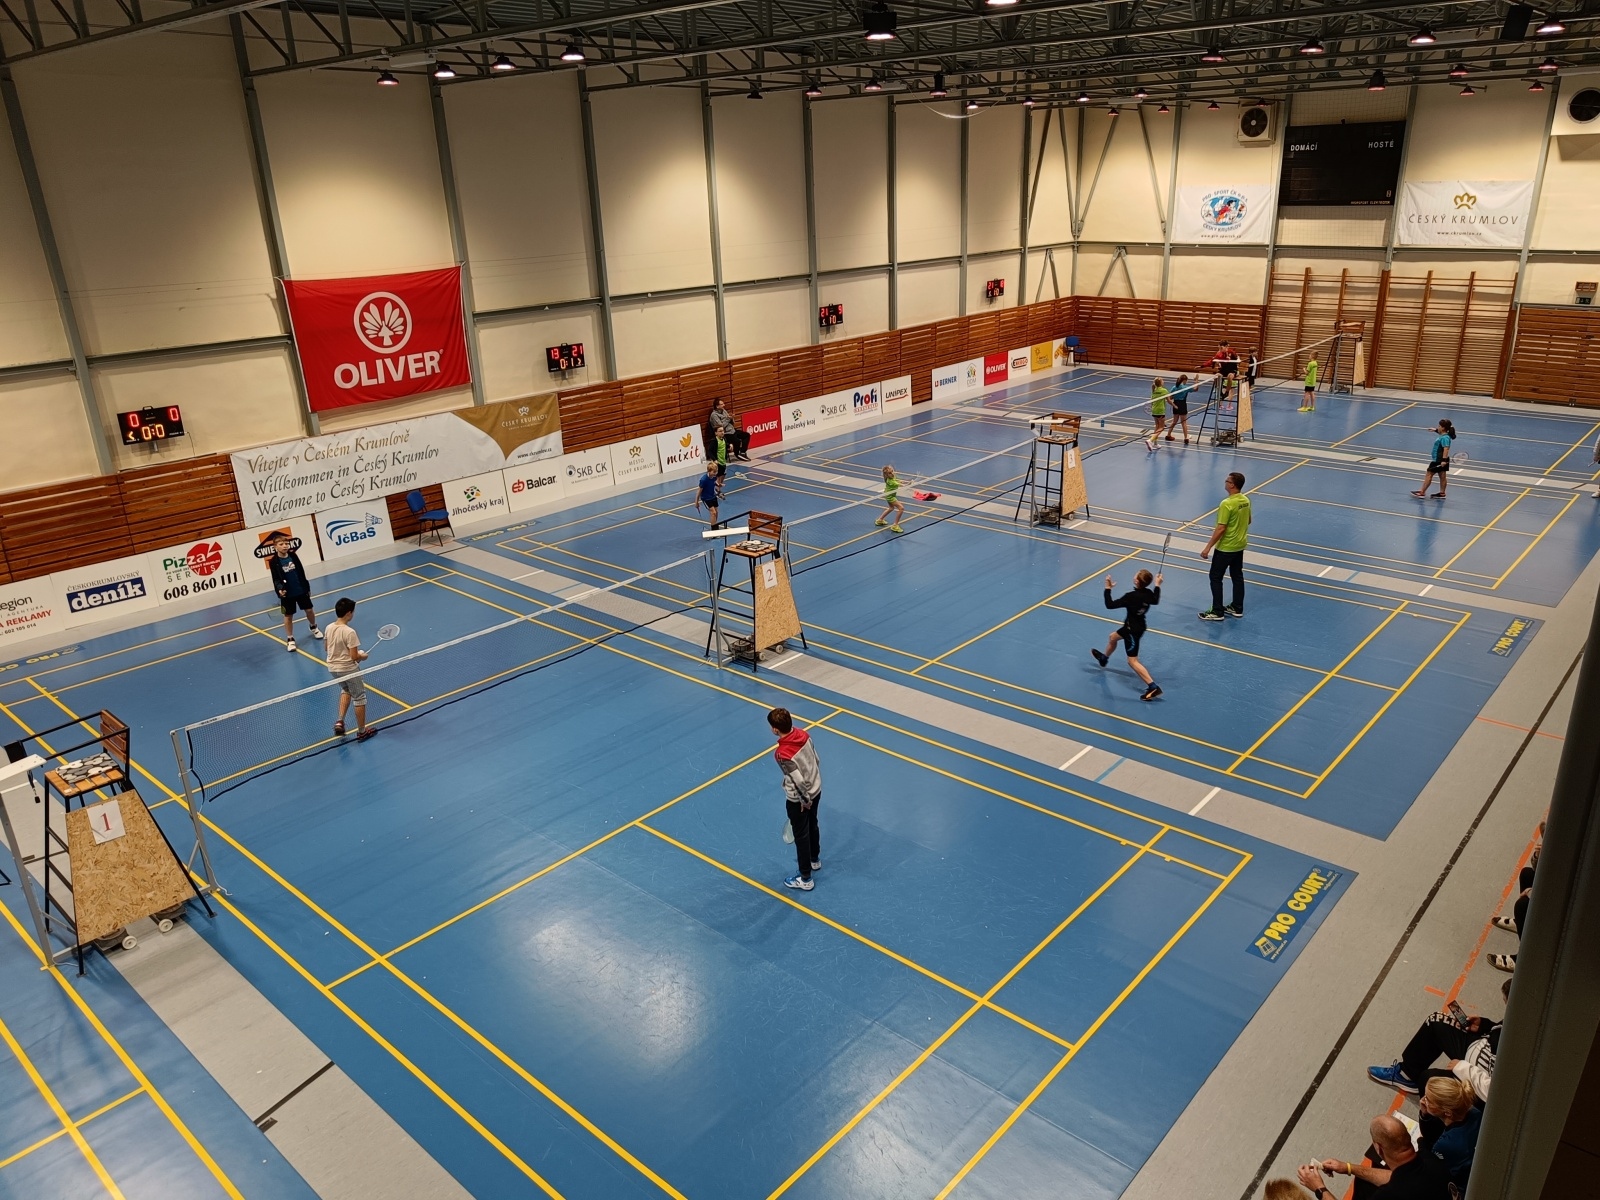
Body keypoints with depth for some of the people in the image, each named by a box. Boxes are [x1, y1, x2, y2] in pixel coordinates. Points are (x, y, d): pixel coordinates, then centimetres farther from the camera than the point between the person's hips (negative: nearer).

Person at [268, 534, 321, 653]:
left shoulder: (293, 556, -3)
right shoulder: (273, 562, -12)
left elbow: (302, 573, 5)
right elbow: (276, 579, -14)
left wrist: (307, 587, 8)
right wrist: (280, 589, -33)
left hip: (301, 590, 3)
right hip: (287, 594, -3)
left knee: (309, 610, 15)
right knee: (288, 616, 6)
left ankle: (314, 628, 42)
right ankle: (290, 639, 16)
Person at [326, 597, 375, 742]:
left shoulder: (329, 628, -4)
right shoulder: (349, 632, -25)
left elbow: (327, 648, 12)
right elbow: (355, 657, -22)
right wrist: (364, 656, -2)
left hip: (332, 668, 7)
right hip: (348, 669, -7)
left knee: (346, 690, 32)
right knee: (359, 697, 11)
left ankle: (340, 721, 17)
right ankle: (361, 732, 21)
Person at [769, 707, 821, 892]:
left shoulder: (782, 754, -33)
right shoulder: (804, 734, -12)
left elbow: (799, 781, -29)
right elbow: (817, 761, 1)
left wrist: (805, 800, -11)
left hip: (798, 800, -7)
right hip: (816, 790, 7)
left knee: (801, 836, 12)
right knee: (812, 826, 30)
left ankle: (805, 879, 29)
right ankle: (815, 859, 54)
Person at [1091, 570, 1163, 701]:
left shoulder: (1131, 597, -32)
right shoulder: (1149, 593, -9)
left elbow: (1110, 605, -27)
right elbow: (1156, 601, 15)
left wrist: (1108, 588, -18)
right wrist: (1158, 585, 24)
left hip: (1133, 631, -9)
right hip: (1139, 625, 9)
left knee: (1133, 661, -3)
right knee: (1112, 638, 33)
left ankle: (1153, 687, -8)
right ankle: (1104, 658, 63)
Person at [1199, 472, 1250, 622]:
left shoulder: (1227, 504, -25)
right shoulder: (1246, 500, 0)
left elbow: (1220, 529, -25)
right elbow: (1248, 521, 14)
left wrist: (1208, 547, -19)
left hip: (1225, 547, -8)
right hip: (1240, 545, 8)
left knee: (1216, 578, 3)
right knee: (1237, 576, 17)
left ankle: (1217, 612, 7)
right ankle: (1237, 608, 27)